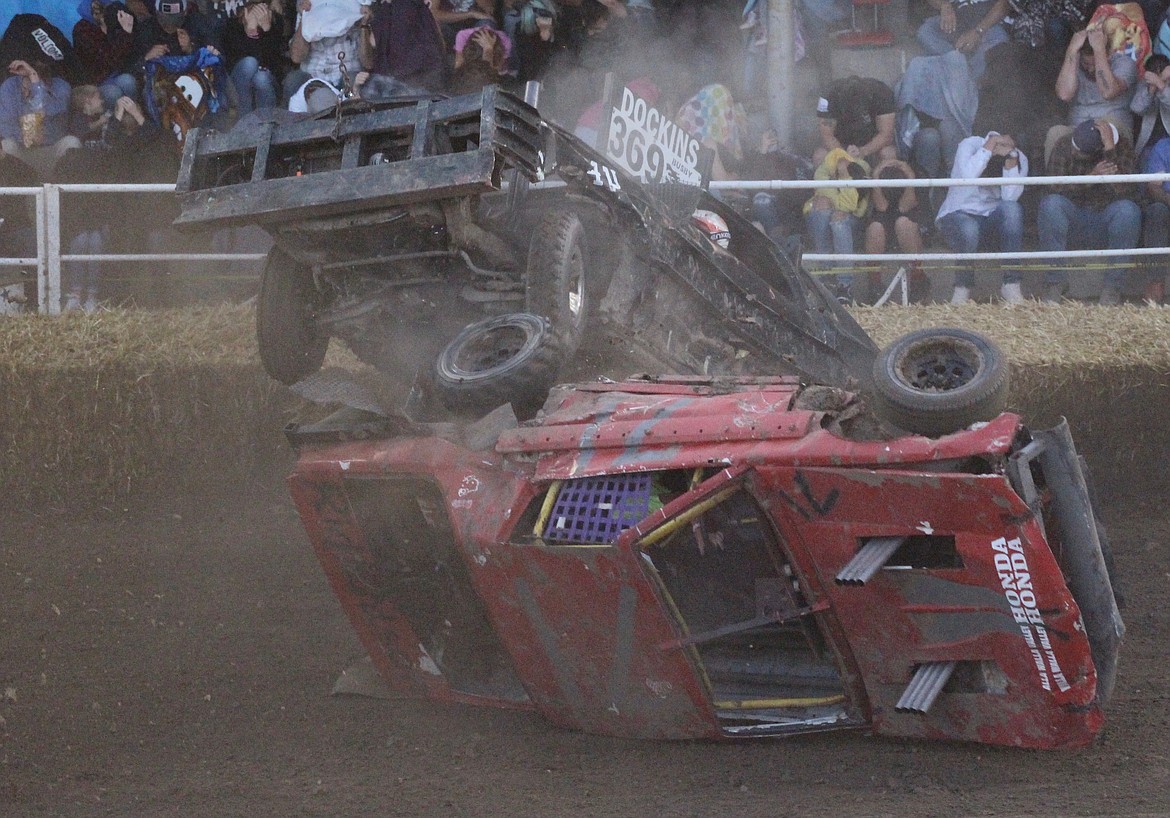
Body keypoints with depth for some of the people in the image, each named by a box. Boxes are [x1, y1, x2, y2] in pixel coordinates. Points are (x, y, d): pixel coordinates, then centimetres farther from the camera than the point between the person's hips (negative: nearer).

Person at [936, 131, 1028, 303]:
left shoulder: (1020, 158, -4)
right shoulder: (970, 145, -12)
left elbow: (1011, 197, -21)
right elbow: (968, 176, -34)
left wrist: (1011, 158, -26)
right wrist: (992, 143, -27)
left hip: (992, 218, 3)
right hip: (957, 215, -3)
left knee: (1012, 209, -31)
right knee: (969, 230, -38)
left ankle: (1011, 285, -26)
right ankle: (962, 288, -12)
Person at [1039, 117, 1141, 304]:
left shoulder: (1122, 146, -12)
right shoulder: (1063, 146, -8)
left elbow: (1123, 190, -26)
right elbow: (1056, 189, -19)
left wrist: (1110, 149, -31)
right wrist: (1091, 177, -33)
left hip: (1107, 222, -1)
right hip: (1075, 221, 1)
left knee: (1128, 209, -34)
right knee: (1051, 203, -30)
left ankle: (1113, 286, -22)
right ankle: (1055, 280, -21)